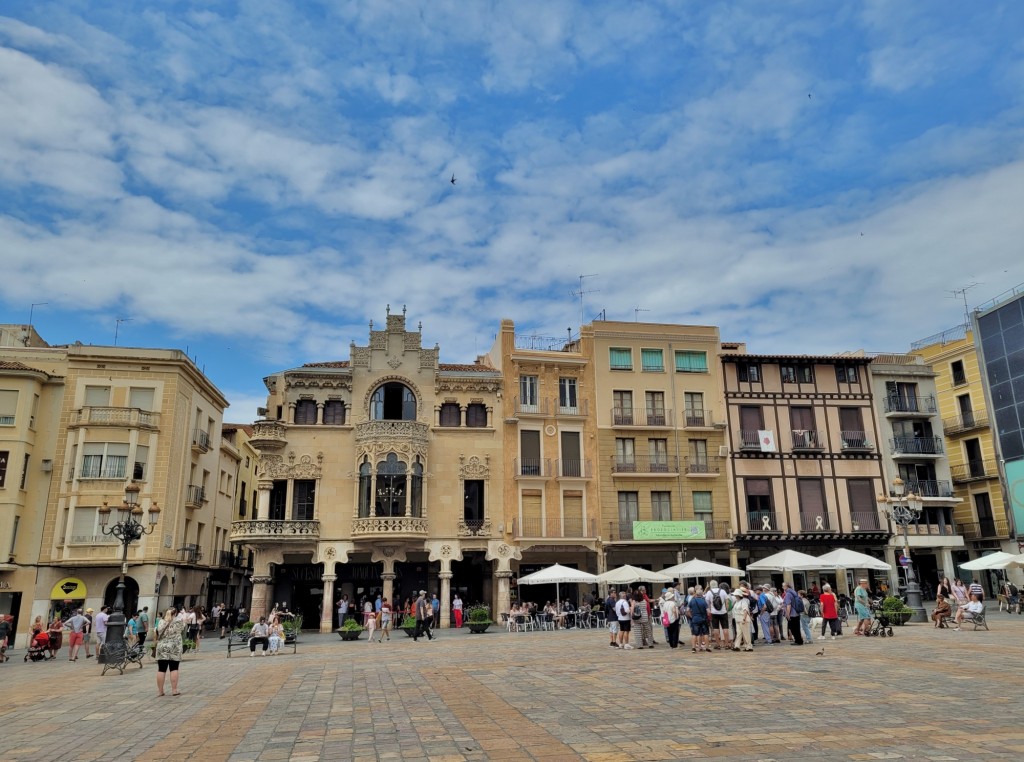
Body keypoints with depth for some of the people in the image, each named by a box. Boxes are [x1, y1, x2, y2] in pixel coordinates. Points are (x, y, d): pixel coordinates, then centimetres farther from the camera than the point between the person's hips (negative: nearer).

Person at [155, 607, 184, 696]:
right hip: (174, 649, -2)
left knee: (161, 669, 4)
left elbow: (155, 635, 6)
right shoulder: (179, 621, -1)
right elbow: (183, 632, 11)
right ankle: (174, 690, 3)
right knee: (174, 669, 3)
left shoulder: (161, 622, 3)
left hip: (162, 649, 2)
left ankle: (160, 691, 9)